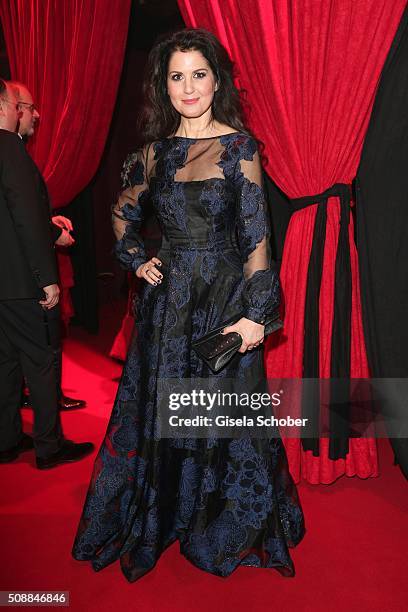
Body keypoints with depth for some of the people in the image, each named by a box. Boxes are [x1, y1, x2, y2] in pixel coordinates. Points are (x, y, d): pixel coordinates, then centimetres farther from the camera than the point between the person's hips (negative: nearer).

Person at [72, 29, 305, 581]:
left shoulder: (238, 146, -4)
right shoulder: (154, 150, 8)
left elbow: (255, 235, -8)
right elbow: (123, 213, 23)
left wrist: (256, 312, -13)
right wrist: (136, 261, 7)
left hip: (226, 297, -3)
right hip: (168, 297, 4)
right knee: (161, 407, 12)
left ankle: (229, 528, 33)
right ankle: (163, 517, 37)